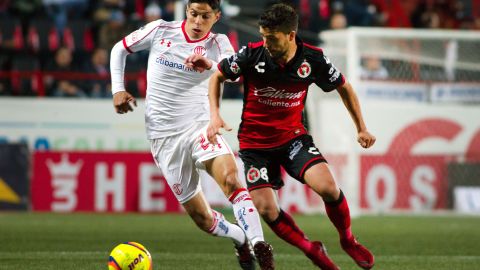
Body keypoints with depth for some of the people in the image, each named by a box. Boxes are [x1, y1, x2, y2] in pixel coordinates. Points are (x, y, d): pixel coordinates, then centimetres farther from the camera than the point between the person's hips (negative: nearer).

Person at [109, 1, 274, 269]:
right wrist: (118, 89, 2)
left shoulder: (218, 43, -4)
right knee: (200, 216, 1)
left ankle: (259, 245, -31)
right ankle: (240, 239, 28)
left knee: (231, 178, -31)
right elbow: (120, 49, 13)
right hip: (163, 136, 1)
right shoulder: (160, 30, -1)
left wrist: (211, 65, -48)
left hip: (198, 127, -1)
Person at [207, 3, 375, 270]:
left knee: (327, 187, -22)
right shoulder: (252, 54, -18)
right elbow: (217, 76, 0)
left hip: (293, 136, 0)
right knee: (266, 210, -13)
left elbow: (343, 87, 5)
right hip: (254, 143, 0)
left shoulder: (313, 59, -14)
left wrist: (361, 128, 5)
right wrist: (215, 115, -13)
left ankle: (348, 240, 6)